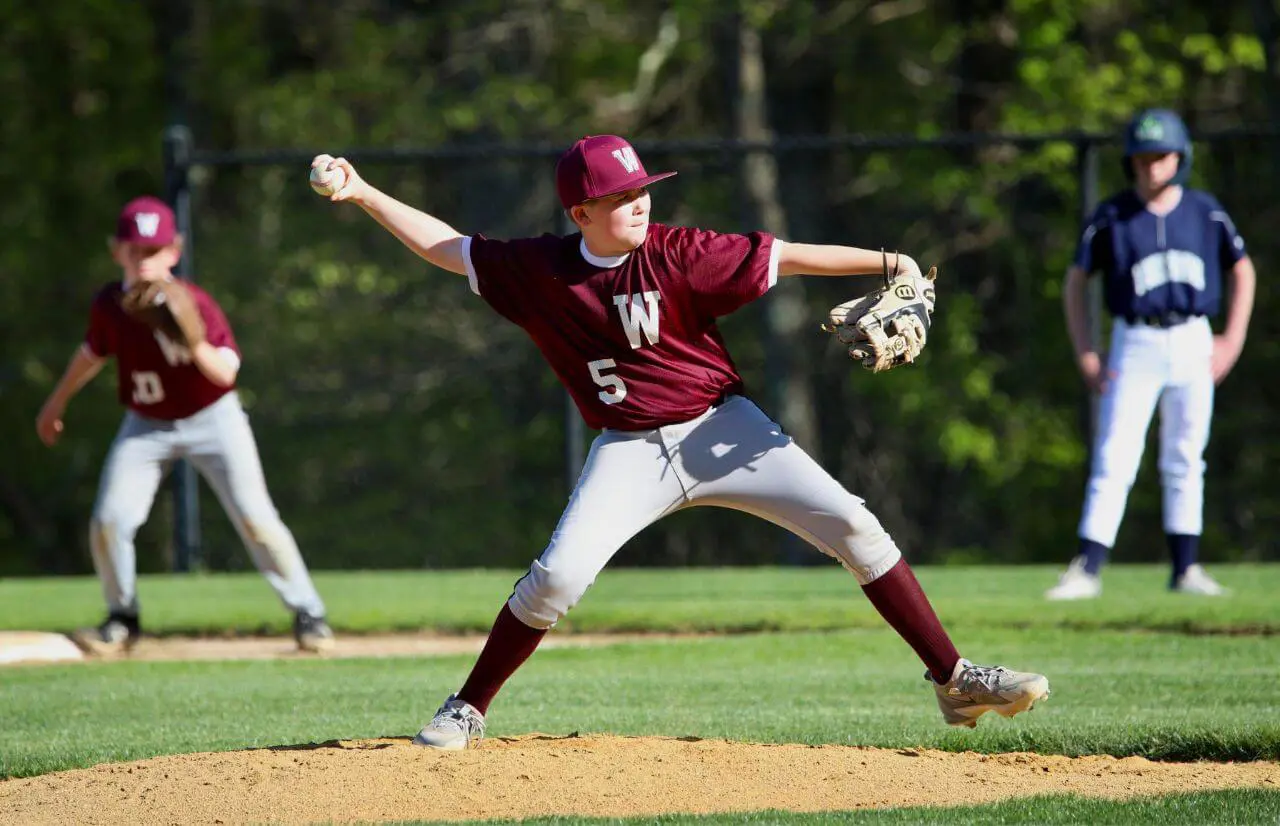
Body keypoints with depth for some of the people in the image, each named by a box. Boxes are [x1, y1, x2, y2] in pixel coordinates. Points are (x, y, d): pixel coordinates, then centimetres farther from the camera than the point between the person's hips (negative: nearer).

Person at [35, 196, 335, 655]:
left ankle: (308, 614, 1)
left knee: (255, 518, -12)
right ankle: (122, 619, 14)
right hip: (146, 427, 4)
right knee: (109, 521, -9)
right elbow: (93, 353, 13)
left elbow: (226, 372, -28)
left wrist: (196, 346, -47)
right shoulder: (108, 305, -8)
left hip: (212, 419, -3)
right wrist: (56, 403, 23)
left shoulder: (194, 304, -21)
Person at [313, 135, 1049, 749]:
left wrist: (884, 263, -22)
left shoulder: (679, 255, -8)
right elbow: (445, 246, 8)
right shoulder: (540, 269, -2)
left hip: (721, 429, 0)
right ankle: (468, 711, 2)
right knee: (558, 574, -17)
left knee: (849, 523, -12)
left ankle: (954, 679, -5)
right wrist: (364, 194, 2)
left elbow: (783, 258, -12)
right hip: (630, 451, 0)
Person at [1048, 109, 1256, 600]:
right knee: (1113, 460, -8)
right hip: (1135, 344, -2)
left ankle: (1186, 570, 13)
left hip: (1192, 344, 2)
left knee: (1185, 462, 7)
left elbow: (1242, 270, 13)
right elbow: (1075, 282, 2)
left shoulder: (1204, 212, 2)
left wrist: (1233, 340, 4)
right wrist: (1085, 355, -5)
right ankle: (1086, 571, -10)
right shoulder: (1110, 217, -4)